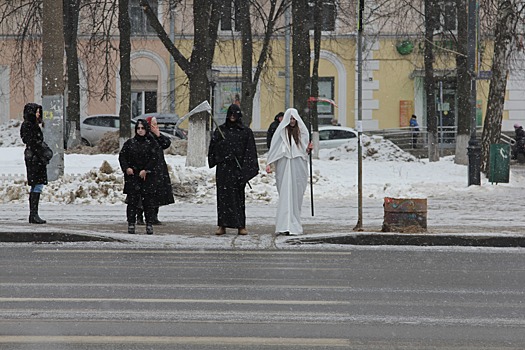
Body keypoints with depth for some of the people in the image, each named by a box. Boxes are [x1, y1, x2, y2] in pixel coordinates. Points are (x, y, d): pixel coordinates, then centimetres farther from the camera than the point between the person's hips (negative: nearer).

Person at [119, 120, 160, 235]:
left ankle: (149, 224, 2)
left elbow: (155, 158, -4)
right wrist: (126, 168, -9)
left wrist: (146, 170, -13)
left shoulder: (152, 143, 4)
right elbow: (122, 156, 7)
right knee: (132, 201, -2)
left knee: (148, 201, -2)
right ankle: (131, 223, 3)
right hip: (132, 175, 1)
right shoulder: (129, 143, 9)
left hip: (147, 176, -1)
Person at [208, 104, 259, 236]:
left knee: (238, 195, -1)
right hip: (223, 167, 1)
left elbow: (250, 151, 2)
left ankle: (241, 226, 3)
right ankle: (222, 226, -1)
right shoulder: (220, 130, 10)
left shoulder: (246, 131, 6)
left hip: (238, 167, -1)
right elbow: (213, 147, 4)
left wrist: (247, 169, -7)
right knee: (223, 195, -2)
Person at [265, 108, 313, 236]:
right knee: (286, 195, -9)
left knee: (296, 196, 4)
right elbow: (274, 149, -1)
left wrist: (308, 149, -6)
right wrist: (269, 163, -11)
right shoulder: (281, 132, 1)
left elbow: (304, 152, 16)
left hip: (298, 167, 3)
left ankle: (294, 224, 12)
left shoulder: (302, 132, 10)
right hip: (284, 166, -3)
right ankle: (285, 226, -14)